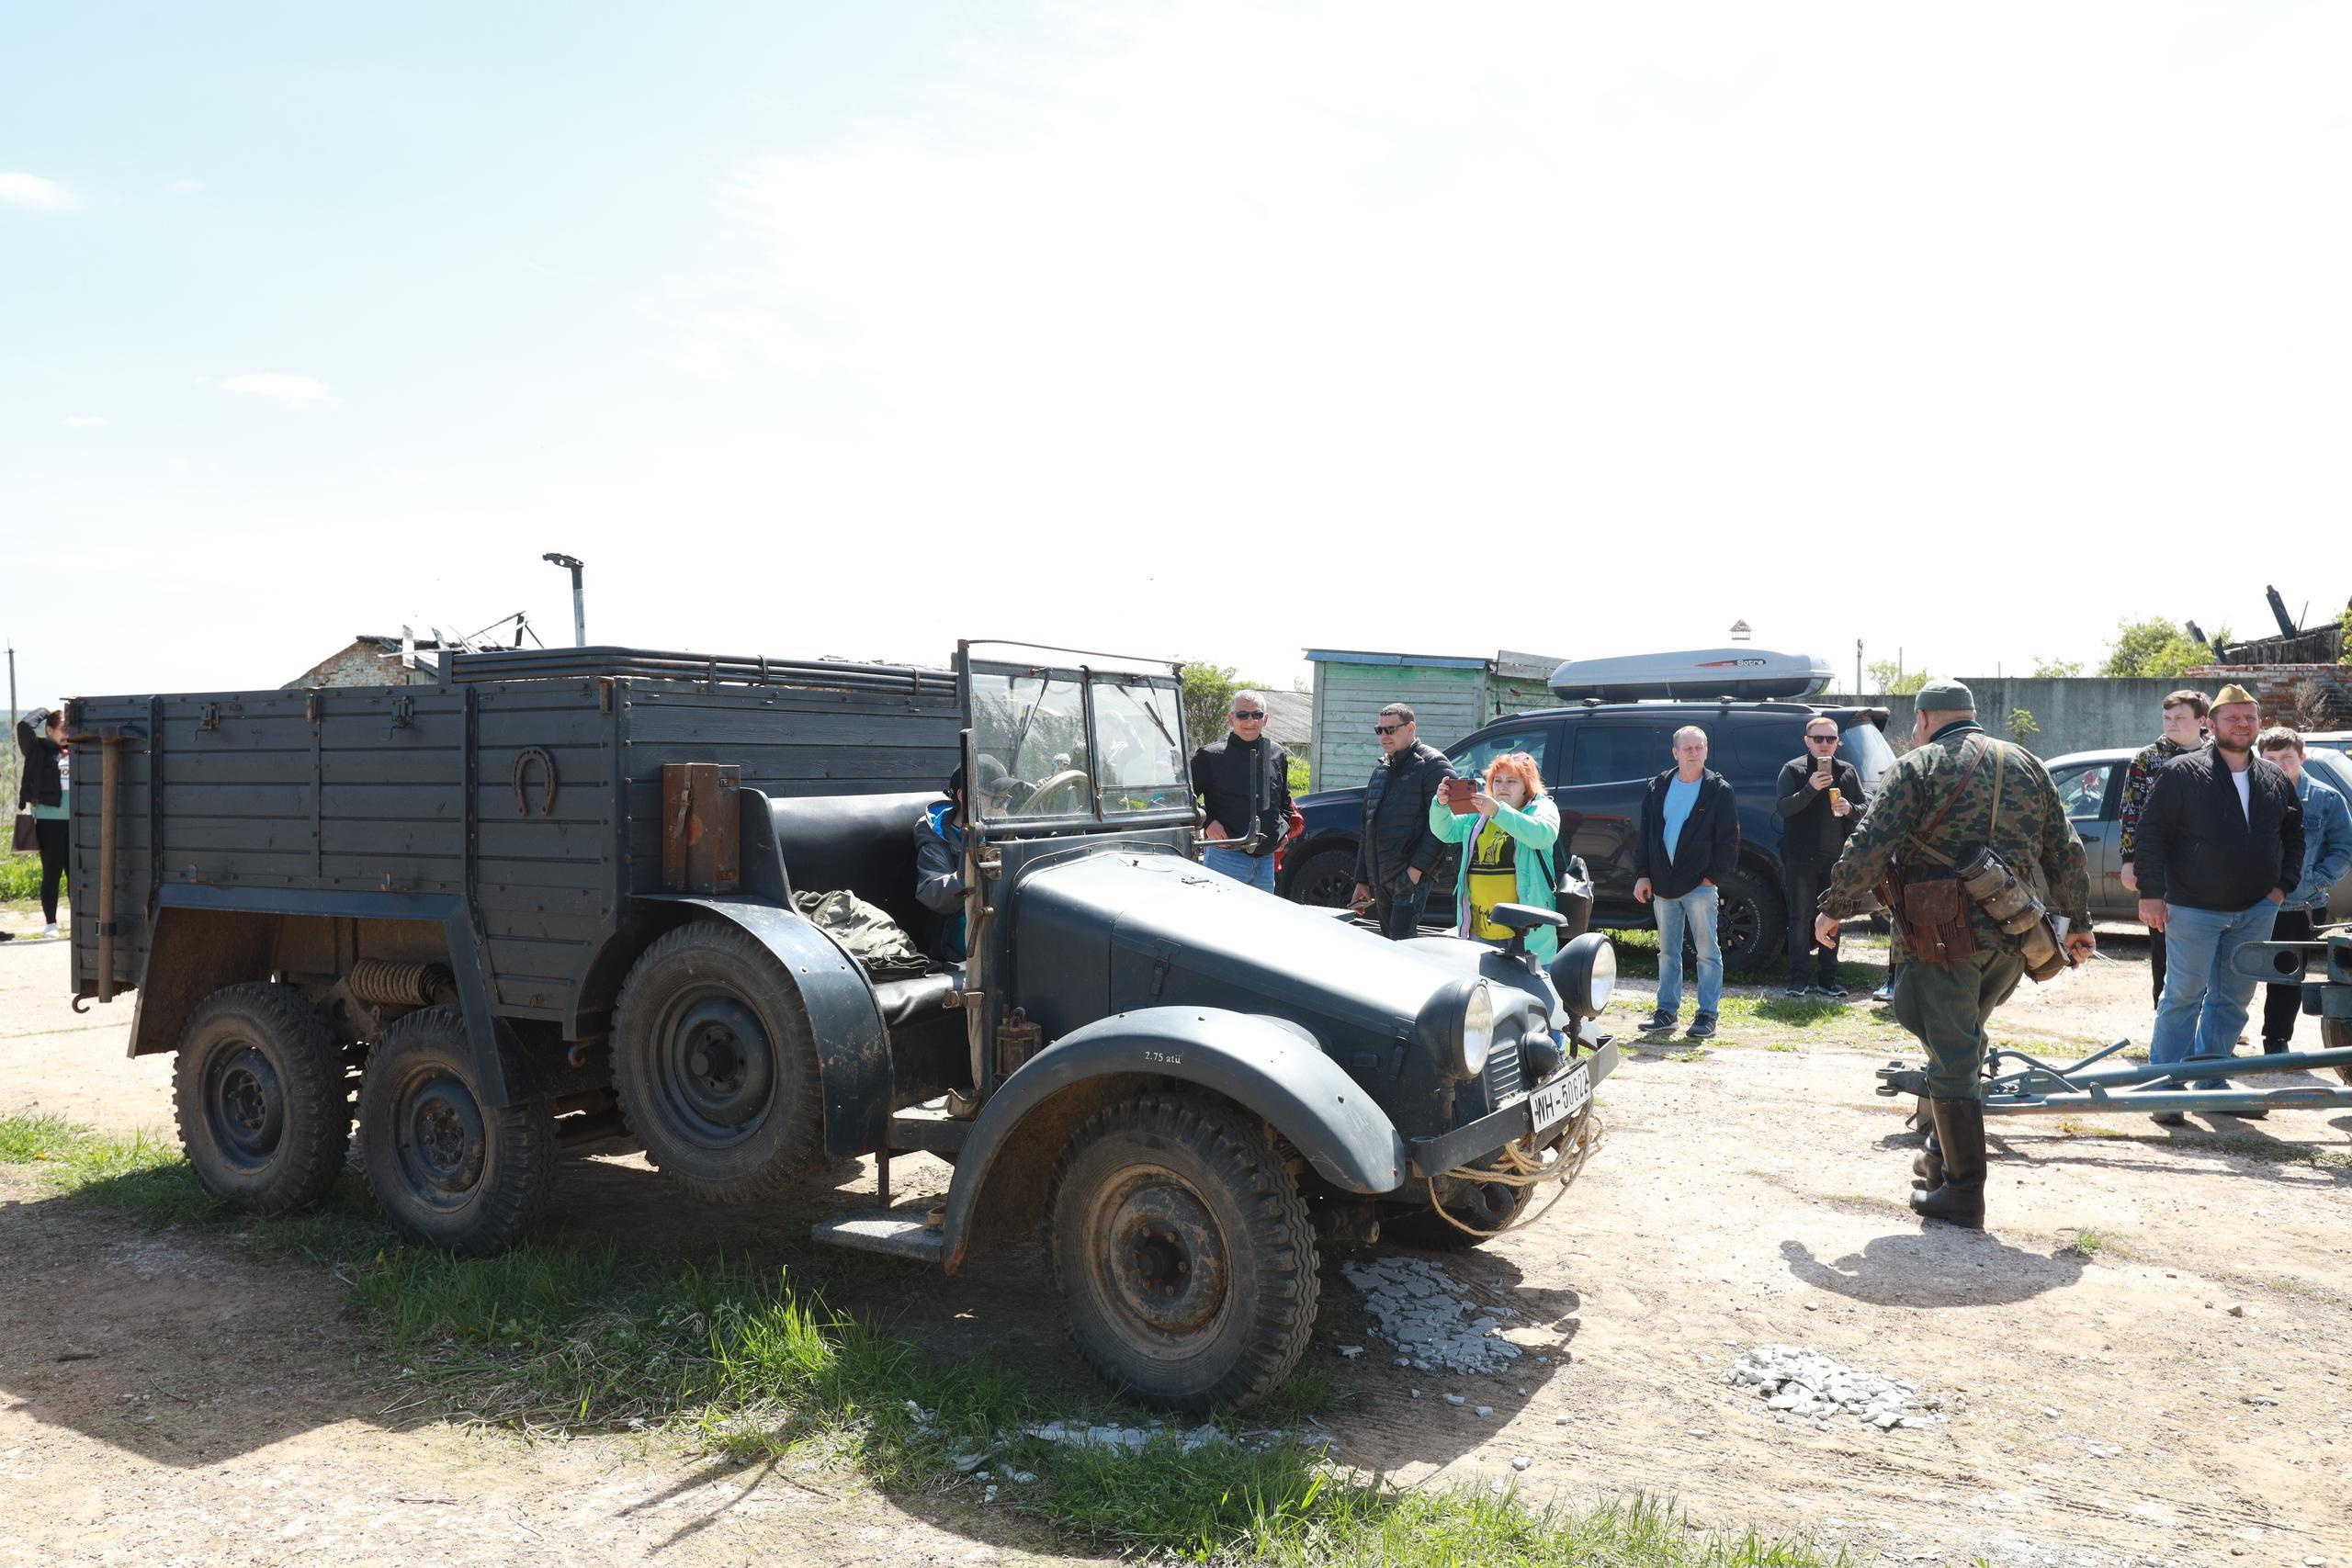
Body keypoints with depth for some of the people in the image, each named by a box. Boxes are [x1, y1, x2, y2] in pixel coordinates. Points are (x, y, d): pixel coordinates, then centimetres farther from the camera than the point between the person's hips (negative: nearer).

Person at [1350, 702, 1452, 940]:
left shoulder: (1432, 764, -5)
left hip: (1410, 878, -8)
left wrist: (1417, 867, -21)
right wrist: (1362, 879, 21)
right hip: (1379, 880, 8)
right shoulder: (1382, 770, 21)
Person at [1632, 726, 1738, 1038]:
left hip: (1699, 884, -4)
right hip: (1663, 884, 4)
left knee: (1707, 952, 0)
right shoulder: (1658, 787, 8)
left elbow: (1728, 840, -4)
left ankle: (1707, 1013, 5)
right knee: (1667, 952, 11)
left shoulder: (1719, 790, -3)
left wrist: (1714, 876, -11)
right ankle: (1667, 1010, 19)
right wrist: (1642, 874, 3)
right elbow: (1644, 834, 10)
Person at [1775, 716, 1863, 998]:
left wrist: (1849, 809, -8)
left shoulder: (1847, 771, 10)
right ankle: (1799, 978, 5)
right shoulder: (1793, 769, -1)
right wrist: (1810, 789, -24)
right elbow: (1782, 807, -11)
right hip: (1801, 858, -3)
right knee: (1800, 919, 0)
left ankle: (1827, 980, 15)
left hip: (1836, 858, 4)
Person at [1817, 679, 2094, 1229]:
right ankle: (1944, 1157, 30)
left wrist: (1833, 910, -1)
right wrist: (2078, 923, 25)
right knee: (1964, 1046, 21)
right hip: (2013, 937, 6)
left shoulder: (1917, 767, -4)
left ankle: (1963, 1193, 3)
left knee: (1952, 1059, -1)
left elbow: (1867, 850, -12)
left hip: (1948, 937, -6)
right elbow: (2067, 853, 16)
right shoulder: (2025, 764, 14)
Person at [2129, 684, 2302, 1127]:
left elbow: (2293, 837, 23)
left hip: (2256, 911, 5)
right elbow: (2150, 834, -8)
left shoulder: (2275, 782, 10)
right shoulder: (2182, 773, -7)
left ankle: (2212, 1083, 20)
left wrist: (2283, 885, 10)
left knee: (2233, 1000, 10)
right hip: (2193, 908, -5)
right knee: (2183, 997, -3)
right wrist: (2151, 893, -13)